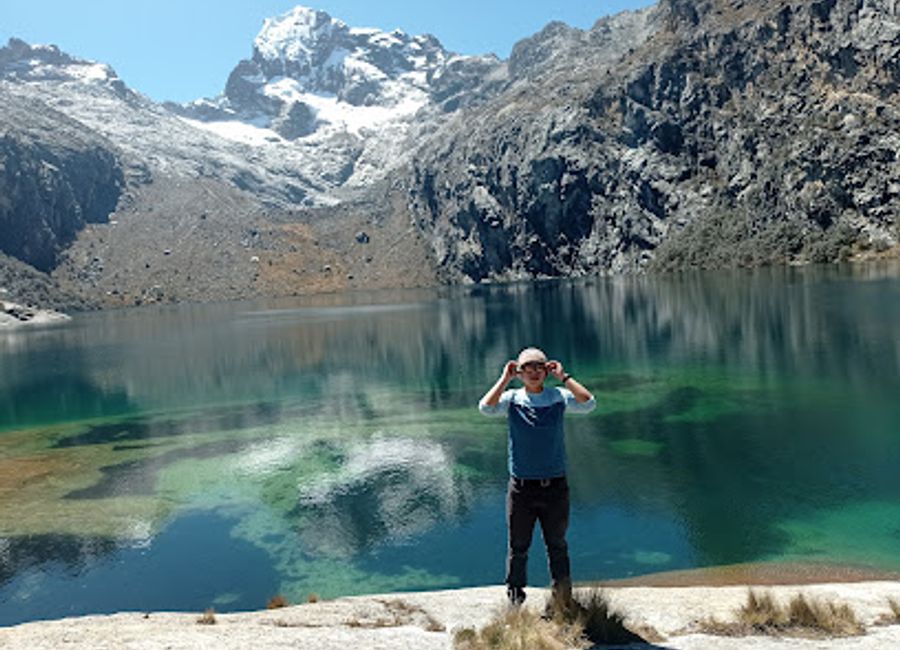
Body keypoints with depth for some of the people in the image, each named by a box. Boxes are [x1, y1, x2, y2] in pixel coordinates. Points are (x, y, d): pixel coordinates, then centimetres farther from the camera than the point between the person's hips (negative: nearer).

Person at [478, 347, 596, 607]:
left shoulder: (559, 397, 1)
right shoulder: (511, 399, 0)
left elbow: (588, 404, -15)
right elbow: (485, 408, -18)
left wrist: (564, 377, -13)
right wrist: (505, 378, -14)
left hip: (555, 487, 0)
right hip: (521, 488, 0)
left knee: (558, 546, 14)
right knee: (518, 547, 12)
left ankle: (563, 600, 30)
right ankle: (515, 600, 28)